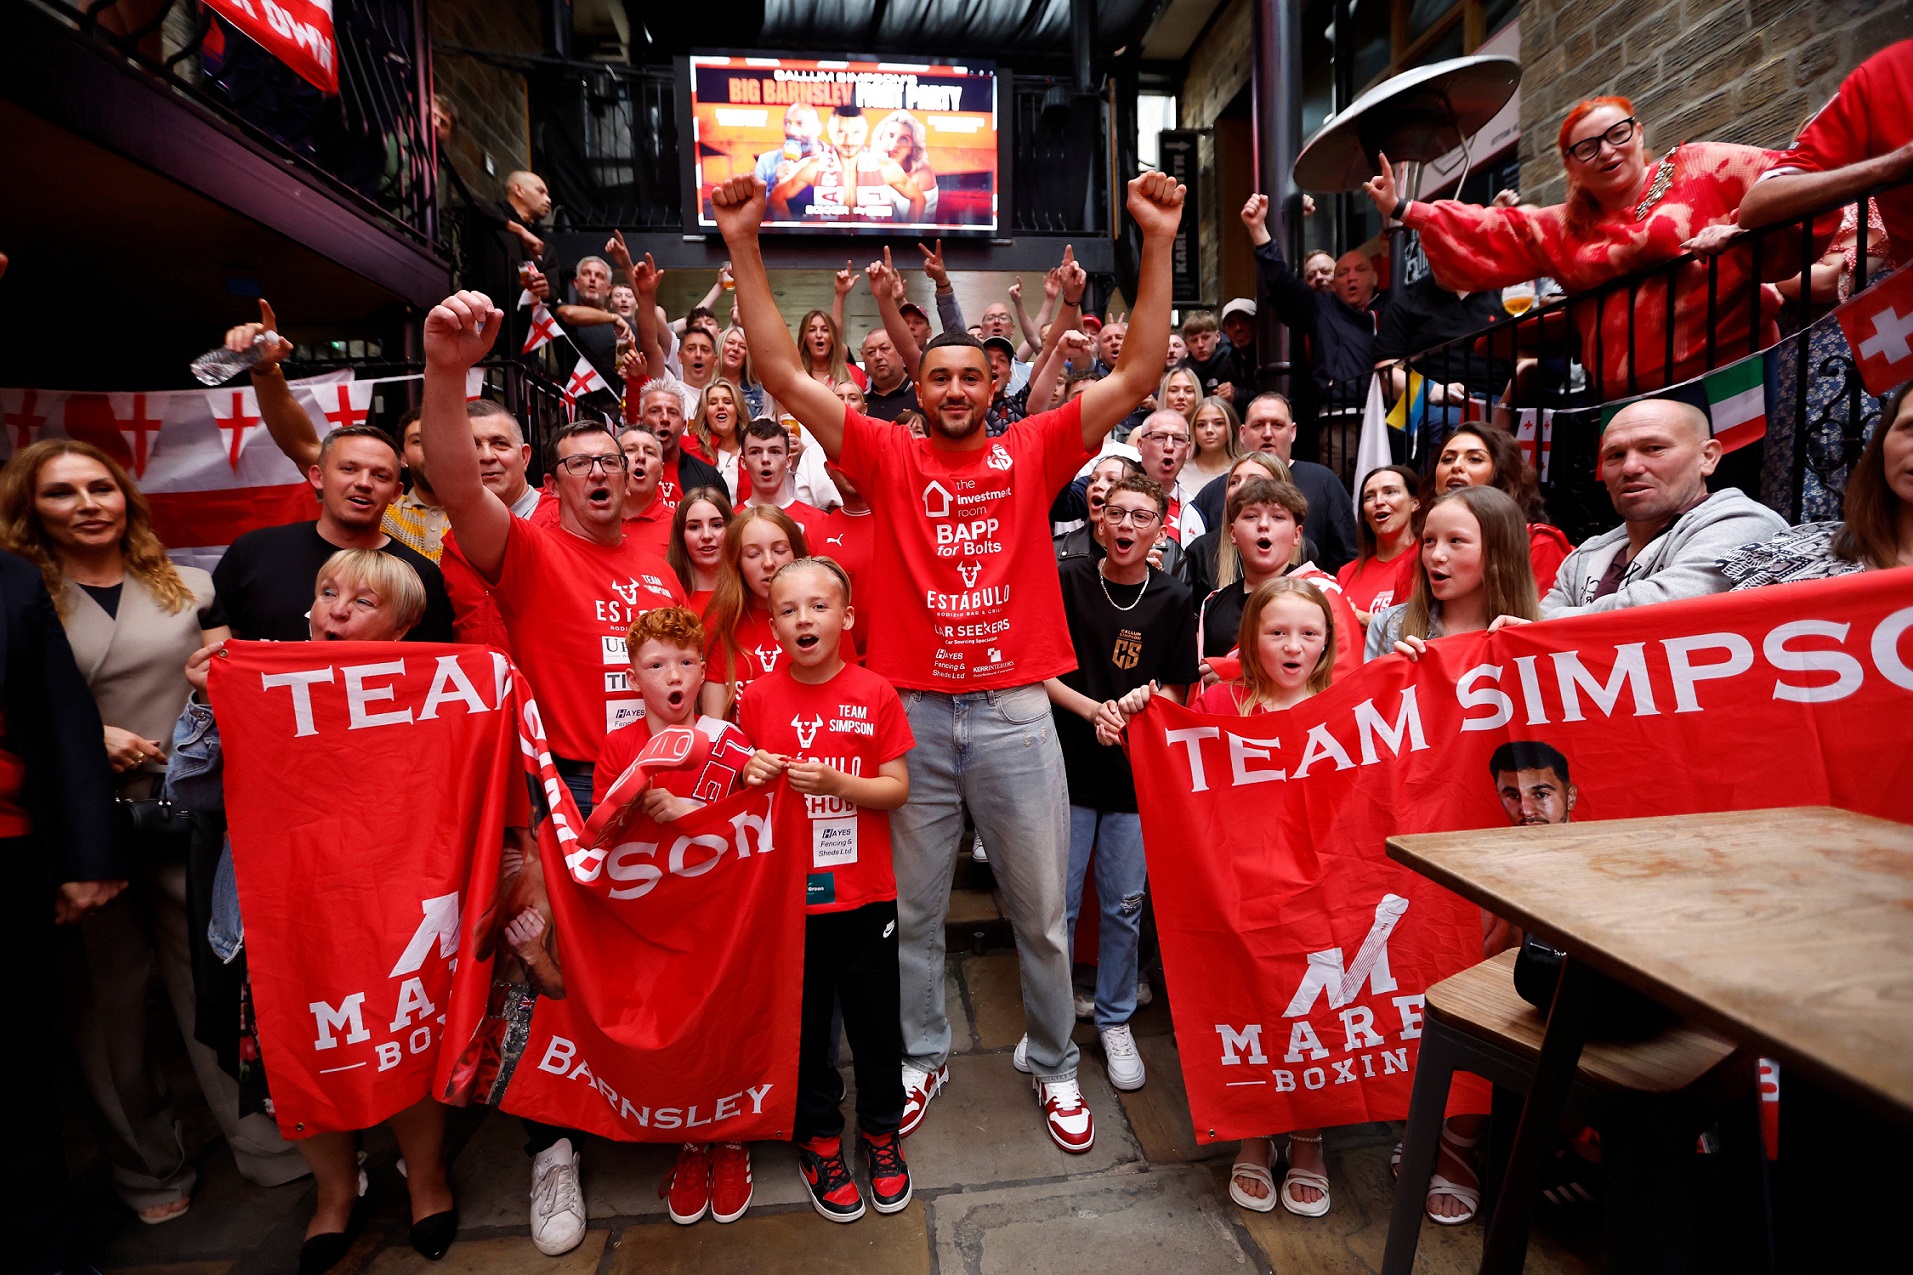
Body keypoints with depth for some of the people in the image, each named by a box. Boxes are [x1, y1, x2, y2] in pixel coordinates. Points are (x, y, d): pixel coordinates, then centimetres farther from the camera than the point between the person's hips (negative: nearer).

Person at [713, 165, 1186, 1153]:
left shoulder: (1033, 451, 3)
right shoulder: (889, 456, 2)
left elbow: (1137, 374, -1)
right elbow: (784, 376, -3)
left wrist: (1158, 244, -8)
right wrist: (744, 246, -8)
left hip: (1016, 711, 0)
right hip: (914, 712, 1)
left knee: (1040, 906, 13)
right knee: (913, 906, 15)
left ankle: (1055, 1066, 35)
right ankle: (923, 1055, 38)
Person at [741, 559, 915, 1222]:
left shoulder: (875, 694, -6)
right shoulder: (759, 698, -3)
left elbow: (897, 788, -7)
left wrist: (833, 781, -22)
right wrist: (753, 777, -18)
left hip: (866, 891, 0)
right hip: (788, 893, 1)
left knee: (875, 1015, 14)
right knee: (805, 1021, 15)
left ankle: (881, 1130, 38)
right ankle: (818, 1137, 37)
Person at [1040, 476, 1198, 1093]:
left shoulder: (1174, 600, 1)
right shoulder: (1067, 580, -3)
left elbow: (1177, 689, 5)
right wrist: (1093, 709, -16)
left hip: (1138, 772, 1)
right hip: (1068, 767, -1)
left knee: (1124, 905, 10)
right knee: (1057, 902, 7)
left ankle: (1115, 1021, 30)